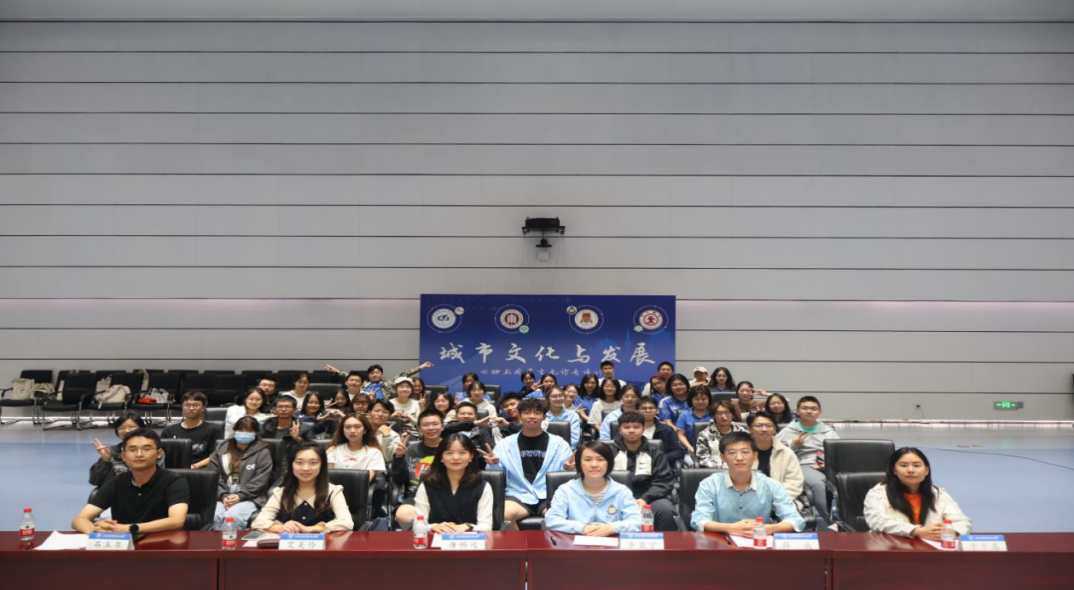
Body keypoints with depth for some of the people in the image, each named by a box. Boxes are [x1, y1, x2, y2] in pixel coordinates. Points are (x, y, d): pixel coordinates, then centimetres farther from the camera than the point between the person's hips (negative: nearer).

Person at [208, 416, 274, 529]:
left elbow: (260, 481, -3)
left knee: (233, 516, -34)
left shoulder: (262, 451, 5)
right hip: (222, 497, 3)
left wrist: (240, 496, -15)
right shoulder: (221, 448, 15)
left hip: (250, 498, -3)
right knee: (214, 516, -31)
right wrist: (223, 496, -9)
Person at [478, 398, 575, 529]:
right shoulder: (506, 443, 10)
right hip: (519, 495, 0)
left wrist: (568, 468, -13)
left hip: (549, 496, 0)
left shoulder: (559, 443, 10)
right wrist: (494, 464, -14)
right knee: (504, 515, -33)